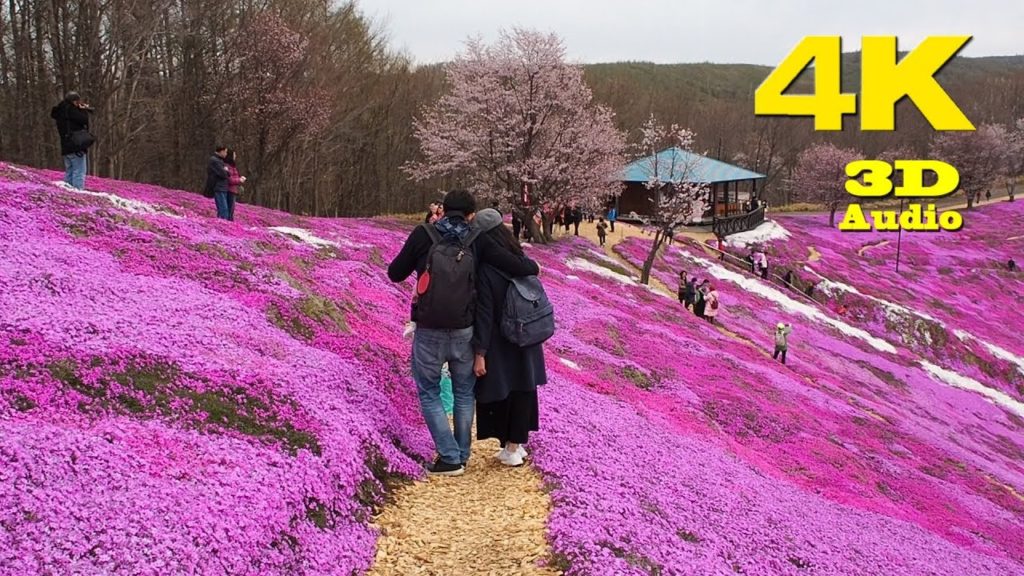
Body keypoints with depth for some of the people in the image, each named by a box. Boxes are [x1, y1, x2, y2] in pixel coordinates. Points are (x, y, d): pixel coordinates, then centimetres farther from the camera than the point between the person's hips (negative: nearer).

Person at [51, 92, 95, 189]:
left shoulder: (60, 112, 19)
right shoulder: (70, 109, -9)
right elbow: (83, 120, -15)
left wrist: (83, 110, 8)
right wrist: (84, 110, 3)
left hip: (66, 147, 9)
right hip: (76, 146, -9)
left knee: (69, 172, 13)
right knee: (79, 172, -10)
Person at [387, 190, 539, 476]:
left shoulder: (423, 235, -5)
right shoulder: (477, 241, -3)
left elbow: (395, 274, 2)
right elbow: (519, 267, -6)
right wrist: (532, 266, 16)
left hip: (429, 332, -1)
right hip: (463, 332, 2)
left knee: (429, 394, 13)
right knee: (464, 393, 19)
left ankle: (450, 458, 10)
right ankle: (461, 455, 27)